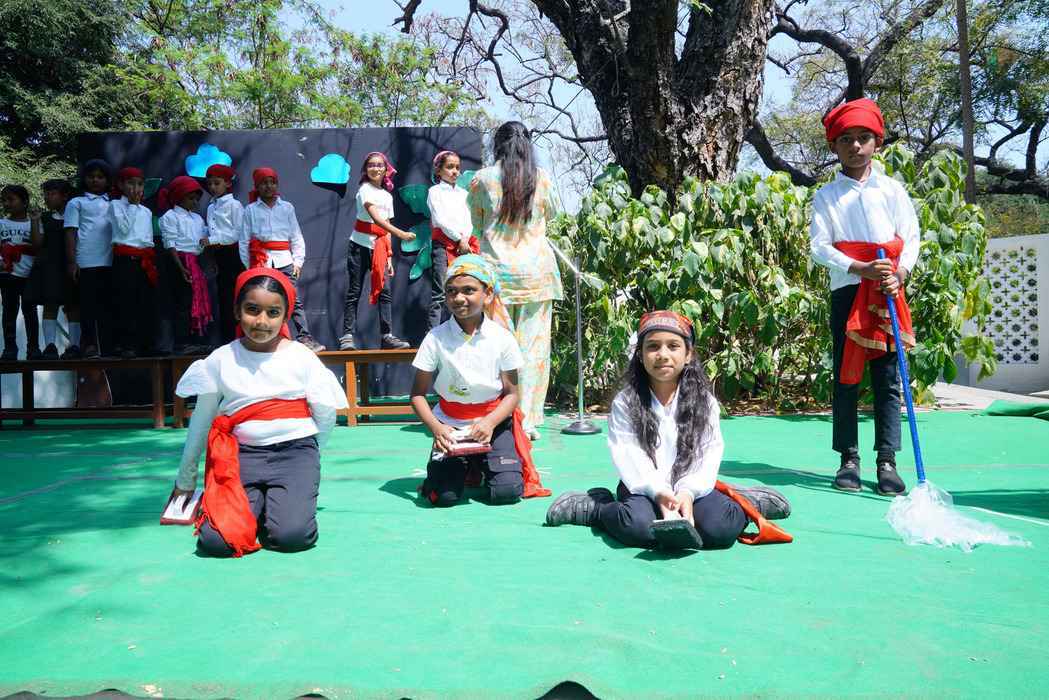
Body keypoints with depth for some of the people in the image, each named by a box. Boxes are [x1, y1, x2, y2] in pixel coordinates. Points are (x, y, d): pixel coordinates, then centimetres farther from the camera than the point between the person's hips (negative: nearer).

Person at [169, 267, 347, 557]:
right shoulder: (221, 360, 4)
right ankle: (255, 502, 12)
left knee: (292, 535, -22)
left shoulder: (302, 357, 0)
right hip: (242, 454, 1)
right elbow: (200, 421, 13)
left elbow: (326, 415, 4)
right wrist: (185, 479, 19)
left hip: (295, 450, -1)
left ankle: (276, 502, 12)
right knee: (214, 540, -20)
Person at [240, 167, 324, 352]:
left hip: (284, 260, 0)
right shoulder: (251, 210, 9)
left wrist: (298, 261, 1)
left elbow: (296, 236, 9)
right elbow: (245, 240, 7)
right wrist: (248, 264, 1)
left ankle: (304, 337, -8)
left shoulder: (287, 207, 11)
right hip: (261, 260, 0)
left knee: (294, 300, -6)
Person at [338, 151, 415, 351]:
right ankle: (347, 336, 1)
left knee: (385, 292, -3)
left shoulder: (387, 195, 15)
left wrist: (389, 256, 9)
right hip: (361, 245, -5)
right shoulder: (365, 189, -6)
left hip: (379, 248, 5)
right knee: (354, 292, -2)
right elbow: (375, 218, -22)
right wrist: (401, 233, -33)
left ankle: (386, 336, -1)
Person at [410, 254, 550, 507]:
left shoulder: (502, 339, -7)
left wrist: (490, 422, -20)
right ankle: (463, 466, 17)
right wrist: (436, 427, -21)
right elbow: (418, 394, -5)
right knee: (444, 496, -17)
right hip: (451, 425, 0)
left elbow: (511, 393, -3)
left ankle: (484, 465, 17)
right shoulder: (436, 338, -8)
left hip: (493, 422, 0)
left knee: (507, 492, -17)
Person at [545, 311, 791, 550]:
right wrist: (659, 492, -24)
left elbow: (709, 454, -5)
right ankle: (595, 507, -3)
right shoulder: (625, 402, -2)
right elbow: (627, 455, -11)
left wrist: (687, 492, -21)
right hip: (644, 487, -1)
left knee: (718, 529, -28)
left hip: (691, 487, 1)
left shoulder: (704, 401, 2)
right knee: (636, 526, -33)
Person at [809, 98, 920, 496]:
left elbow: (912, 236, 5)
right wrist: (863, 269, -17)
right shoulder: (826, 195, 4)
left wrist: (899, 274, -13)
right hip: (846, 291, -1)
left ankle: (887, 461, 7)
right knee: (846, 378, 2)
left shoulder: (892, 189, 8)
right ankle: (848, 459, 10)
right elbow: (819, 247, -4)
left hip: (888, 293, 1)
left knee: (888, 378, 1)